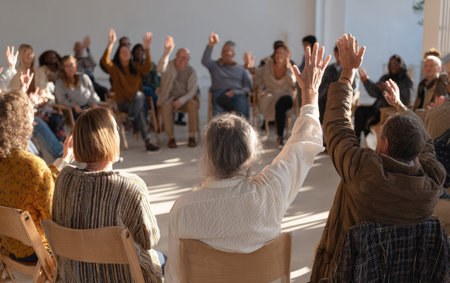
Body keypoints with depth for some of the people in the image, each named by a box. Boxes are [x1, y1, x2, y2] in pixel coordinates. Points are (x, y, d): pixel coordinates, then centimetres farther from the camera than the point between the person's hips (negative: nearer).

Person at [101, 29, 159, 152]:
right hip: (122, 103, -4)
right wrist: (110, 44, -26)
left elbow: (148, 67, -4)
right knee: (139, 111, -33)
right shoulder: (115, 68, 8)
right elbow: (105, 61, -14)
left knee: (139, 94, -34)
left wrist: (147, 49, -16)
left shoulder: (136, 68, 18)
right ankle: (147, 141, -39)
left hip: (137, 100, 4)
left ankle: (131, 119, -38)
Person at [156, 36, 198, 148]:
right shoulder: (169, 66, -3)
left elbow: (193, 90, -3)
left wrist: (181, 100, -21)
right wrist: (166, 53, -44)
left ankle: (192, 136, -23)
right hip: (168, 98, -1)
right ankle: (171, 137, -28)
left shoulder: (191, 71, 4)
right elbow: (160, 69, -29)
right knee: (166, 106, -35)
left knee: (193, 104, -30)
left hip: (184, 98, 2)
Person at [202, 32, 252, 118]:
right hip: (220, 94, -1)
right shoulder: (215, 65, 23)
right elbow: (204, 61, 0)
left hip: (237, 94, 1)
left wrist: (234, 92, -7)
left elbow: (248, 87, 13)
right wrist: (210, 44, -14)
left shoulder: (240, 69, 25)